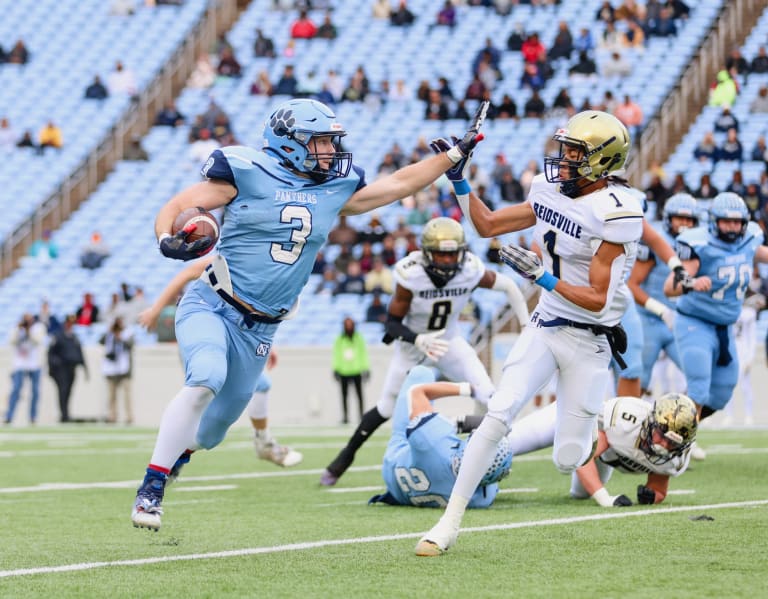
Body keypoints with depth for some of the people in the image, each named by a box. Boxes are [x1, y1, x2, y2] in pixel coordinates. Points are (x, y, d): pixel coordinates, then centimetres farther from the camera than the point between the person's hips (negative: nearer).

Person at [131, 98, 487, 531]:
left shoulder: (334, 190, 8)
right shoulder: (247, 173, -9)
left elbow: (399, 184, 19)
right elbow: (175, 208, -8)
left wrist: (456, 154, 19)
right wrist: (169, 242, -29)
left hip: (259, 330, 6)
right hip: (211, 306, -6)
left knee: (216, 425, 10)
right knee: (206, 380, -32)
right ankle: (151, 488, -24)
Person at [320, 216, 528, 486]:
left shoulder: (471, 270, -24)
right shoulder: (411, 274, -30)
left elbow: (509, 286, -6)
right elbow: (392, 323, -23)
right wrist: (419, 340, -42)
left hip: (449, 342, 2)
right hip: (412, 344, -2)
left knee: (489, 399, -15)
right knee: (386, 408, 4)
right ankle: (345, 456, 24)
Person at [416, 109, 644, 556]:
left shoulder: (616, 213, -19)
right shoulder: (551, 191, 3)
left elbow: (597, 300, -18)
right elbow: (487, 225, 15)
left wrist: (542, 277, -25)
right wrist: (458, 178, 7)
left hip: (589, 341, -5)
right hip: (544, 328, 5)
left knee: (568, 460, 0)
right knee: (499, 413, -14)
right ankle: (450, 523, -11)